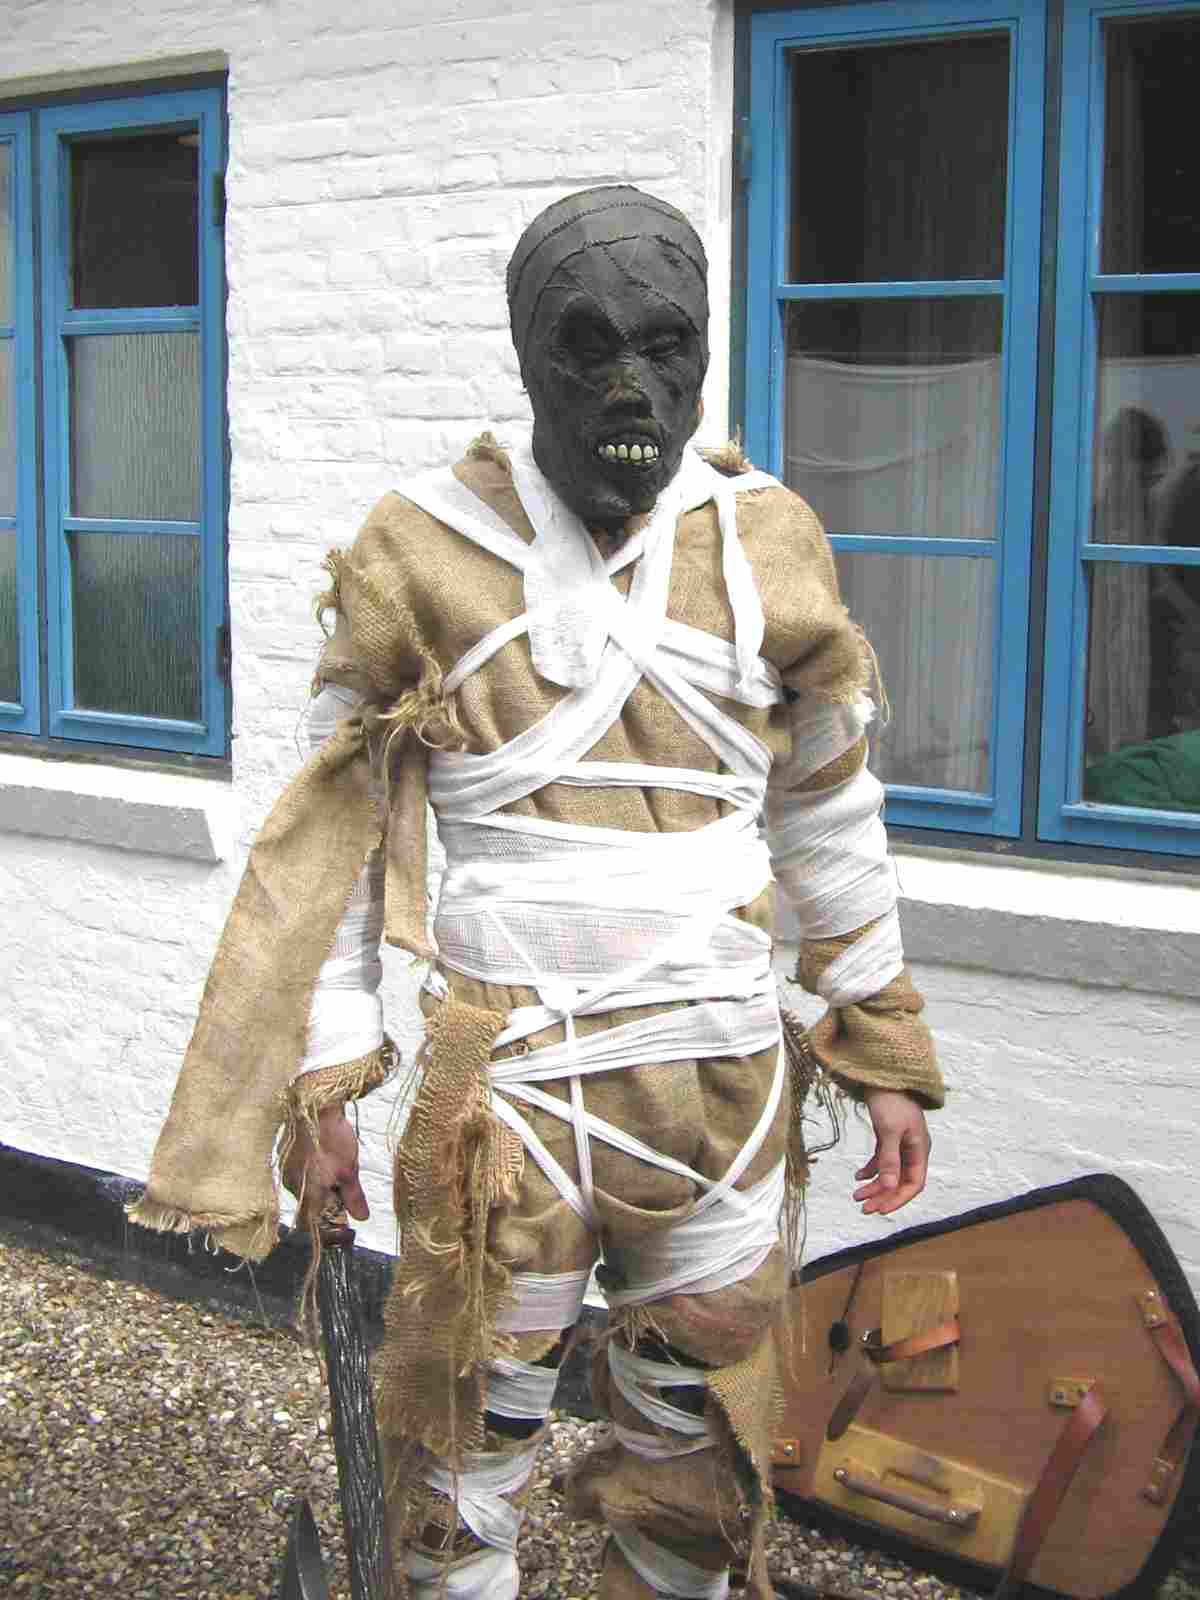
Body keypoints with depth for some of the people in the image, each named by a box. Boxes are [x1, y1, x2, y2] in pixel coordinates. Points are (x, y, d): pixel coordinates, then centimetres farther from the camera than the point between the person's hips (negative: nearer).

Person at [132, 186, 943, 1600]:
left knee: (697, 1444, 15)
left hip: (720, 1074, 2)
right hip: (503, 1073, -2)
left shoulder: (765, 546, 2)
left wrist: (884, 1055, 13)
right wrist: (318, 1083, -1)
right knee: (469, 1438, 7)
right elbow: (334, 834, 1)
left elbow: (829, 819, 12)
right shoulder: (424, 554, -4)